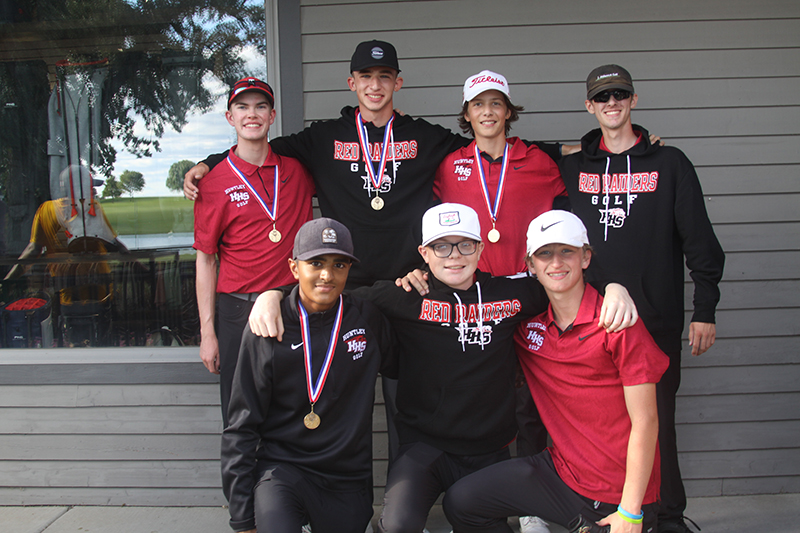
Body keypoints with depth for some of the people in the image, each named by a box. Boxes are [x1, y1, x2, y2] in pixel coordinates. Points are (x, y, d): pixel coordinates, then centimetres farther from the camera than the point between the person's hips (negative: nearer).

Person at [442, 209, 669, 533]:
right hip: (561, 469, 5)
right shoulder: (526, 318, -1)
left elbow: (645, 422, -14)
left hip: (620, 495, -4)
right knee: (461, 502, -4)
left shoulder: (618, 323, -15)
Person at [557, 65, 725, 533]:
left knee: (657, 420, 2)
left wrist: (705, 310, -1)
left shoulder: (669, 163, 6)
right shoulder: (572, 168, 10)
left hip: (657, 319, -1)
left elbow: (699, 240, 4)